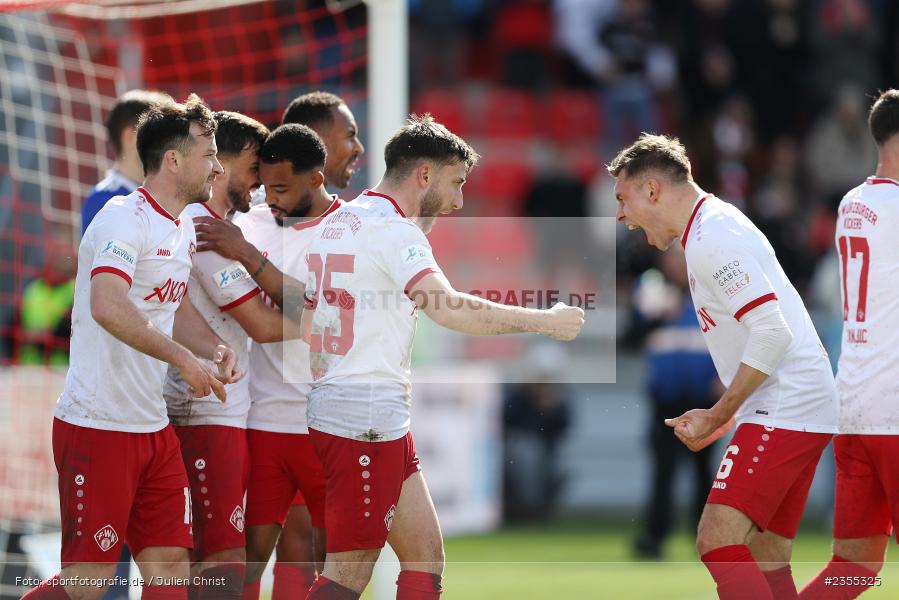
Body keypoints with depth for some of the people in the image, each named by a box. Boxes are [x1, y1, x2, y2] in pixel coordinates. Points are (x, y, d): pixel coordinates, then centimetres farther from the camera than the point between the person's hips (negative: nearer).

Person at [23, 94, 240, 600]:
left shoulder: (184, 229, 13)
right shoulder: (125, 220, -16)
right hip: (98, 426, -9)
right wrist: (184, 359, -28)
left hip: (153, 426, 9)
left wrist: (215, 348, 3)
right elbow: (108, 307, -31)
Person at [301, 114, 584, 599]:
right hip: (369, 420, -10)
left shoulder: (337, 223, 16)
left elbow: (306, 326, 22)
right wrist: (543, 321, -20)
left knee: (425, 554, 11)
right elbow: (448, 308, -27)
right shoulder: (394, 230, -13)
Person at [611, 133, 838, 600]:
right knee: (766, 562, 9)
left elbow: (771, 332, -22)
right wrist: (722, 419, 19)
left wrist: (718, 417, -15)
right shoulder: (713, 229, 19)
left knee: (719, 540, -19)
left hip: (785, 412, -11)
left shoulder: (710, 238, -13)